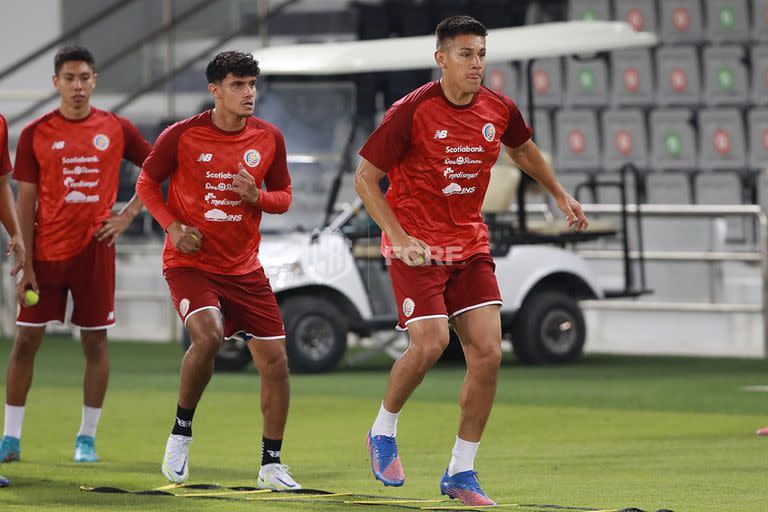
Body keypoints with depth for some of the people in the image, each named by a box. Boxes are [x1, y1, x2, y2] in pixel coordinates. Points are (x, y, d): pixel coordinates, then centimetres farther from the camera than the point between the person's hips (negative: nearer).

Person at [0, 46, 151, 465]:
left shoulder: (116, 129, 3)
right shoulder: (35, 134, 0)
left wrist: (128, 213, 2)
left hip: (94, 250, 1)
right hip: (46, 253, 0)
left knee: (95, 342, 2)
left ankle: (87, 438, 11)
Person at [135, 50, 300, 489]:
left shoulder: (269, 138, 1)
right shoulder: (183, 135, -8)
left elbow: (284, 197, 11)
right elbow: (147, 181, 4)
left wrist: (257, 196, -12)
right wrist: (172, 226, -11)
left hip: (244, 267, 4)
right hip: (190, 263, -4)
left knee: (275, 359, -2)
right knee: (208, 335, -29)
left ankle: (271, 464, 12)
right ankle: (182, 430, -6)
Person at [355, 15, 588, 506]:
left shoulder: (499, 110, 0)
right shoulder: (411, 112, -15)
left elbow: (523, 149, 25)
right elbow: (365, 178, -11)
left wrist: (560, 194, 24)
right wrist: (400, 238, -20)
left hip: (470, 244, 5)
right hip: (417, 246, -5)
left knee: (488, 352, -6)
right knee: (430, 343, -20)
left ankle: (461, 473, 4)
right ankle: (383, 432, 9)